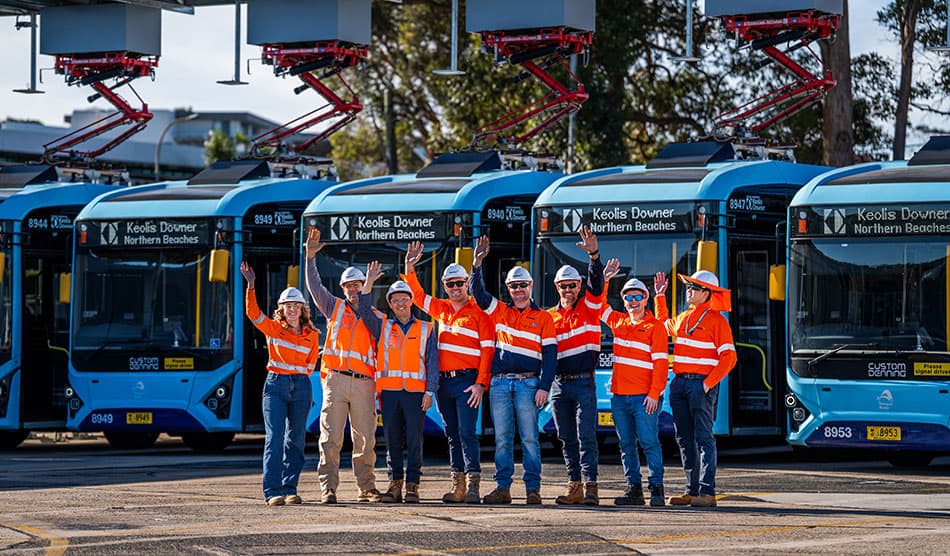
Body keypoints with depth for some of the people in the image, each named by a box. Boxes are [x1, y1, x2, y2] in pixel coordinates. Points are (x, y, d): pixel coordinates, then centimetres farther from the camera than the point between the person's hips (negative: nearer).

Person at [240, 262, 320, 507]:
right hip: (276, 385, -3)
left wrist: (299, 375, -2)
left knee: (295, 439, 4)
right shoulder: (273, 328, 4)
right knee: (274, 438, -11)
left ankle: (290, 489, 9)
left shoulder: (311, 335, 9)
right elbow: (253, 312, -9)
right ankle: (273, 492, -14)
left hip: (301, 386, 3)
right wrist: (251, 285, -19)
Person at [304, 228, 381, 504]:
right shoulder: (335, 307, 12)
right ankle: (328, 488, -6)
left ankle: (366, 487, 11)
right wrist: (311, 256, 2)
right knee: (331, 437, -6)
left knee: (365, 439, 2)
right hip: (336, 380, -1)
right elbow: (314, 285, 7)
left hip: (364, 383, 1)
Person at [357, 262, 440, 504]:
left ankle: (412, 486, -2)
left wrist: (430, 392, -4)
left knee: (414, 441, -4)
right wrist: (369, 283, -15)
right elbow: (365, 311, -2)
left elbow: (432, 363, 6)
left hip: (416, 392, -2)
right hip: (389, 391, 2)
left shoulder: (426, 330, 11)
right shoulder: (382, 327, 14)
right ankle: (395, 484, 7)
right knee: (392, 441, 3)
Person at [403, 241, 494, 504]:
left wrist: (480, 384, -15)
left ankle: (473, 484, -13)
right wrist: (409, 268, 10)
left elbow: (487, 351, -8)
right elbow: (418, 295, 24)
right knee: (452, 434, 8)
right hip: (443, 381, 6)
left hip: (467, 381, -6)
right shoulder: (442, 309, 14)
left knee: (466, 432, -12)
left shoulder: (479, 313, -4)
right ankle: (458, 485, 10)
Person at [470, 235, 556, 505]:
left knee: (529, 438, -3)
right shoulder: (499, 311, 14)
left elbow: (550, 354, 2)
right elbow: (478, 292, 5)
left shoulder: (543, 318, 7)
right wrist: (477, 264, -10)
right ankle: (502, 488, 4)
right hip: (499, 384, 3)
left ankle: (533, 489, -1)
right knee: (502, 438, 3)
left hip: (528, 383, -3)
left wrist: (544, 387, -8)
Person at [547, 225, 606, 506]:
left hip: (583, 382, -4)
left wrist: (594, 255, -29)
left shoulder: (589, 306, 3)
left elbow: (596, 281, -13)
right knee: (567, 438, 7)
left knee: (586, 435, -10)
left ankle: (590, 485, -13)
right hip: (559, 384, 4)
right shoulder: (549, 316, 13)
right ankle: (574, 485, 12)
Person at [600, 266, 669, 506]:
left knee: (649, 441, -8)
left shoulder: (655, 326, -3)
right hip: (619, 395, 6)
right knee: (626, 445, 7)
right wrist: (603, 279, 17)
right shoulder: (618, 321, 14)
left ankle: (656, 489, -5)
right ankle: (633, 489, 11)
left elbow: (661, 362, -8)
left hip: (644, 397, -6)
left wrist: (654, 394, -15)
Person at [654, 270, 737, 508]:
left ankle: (707, 492, -12)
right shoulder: (683, 318, 16)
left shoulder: (716, 319, -5)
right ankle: (692, 490, 11)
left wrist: (709, 383, -17)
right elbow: (664, 326, 40)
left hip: (702, 383, -7)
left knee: (703, 437, -10)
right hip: (680, 382, 7)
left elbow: (728, 357, -10)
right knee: (684, 438, 7)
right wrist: (660, 296, 34)